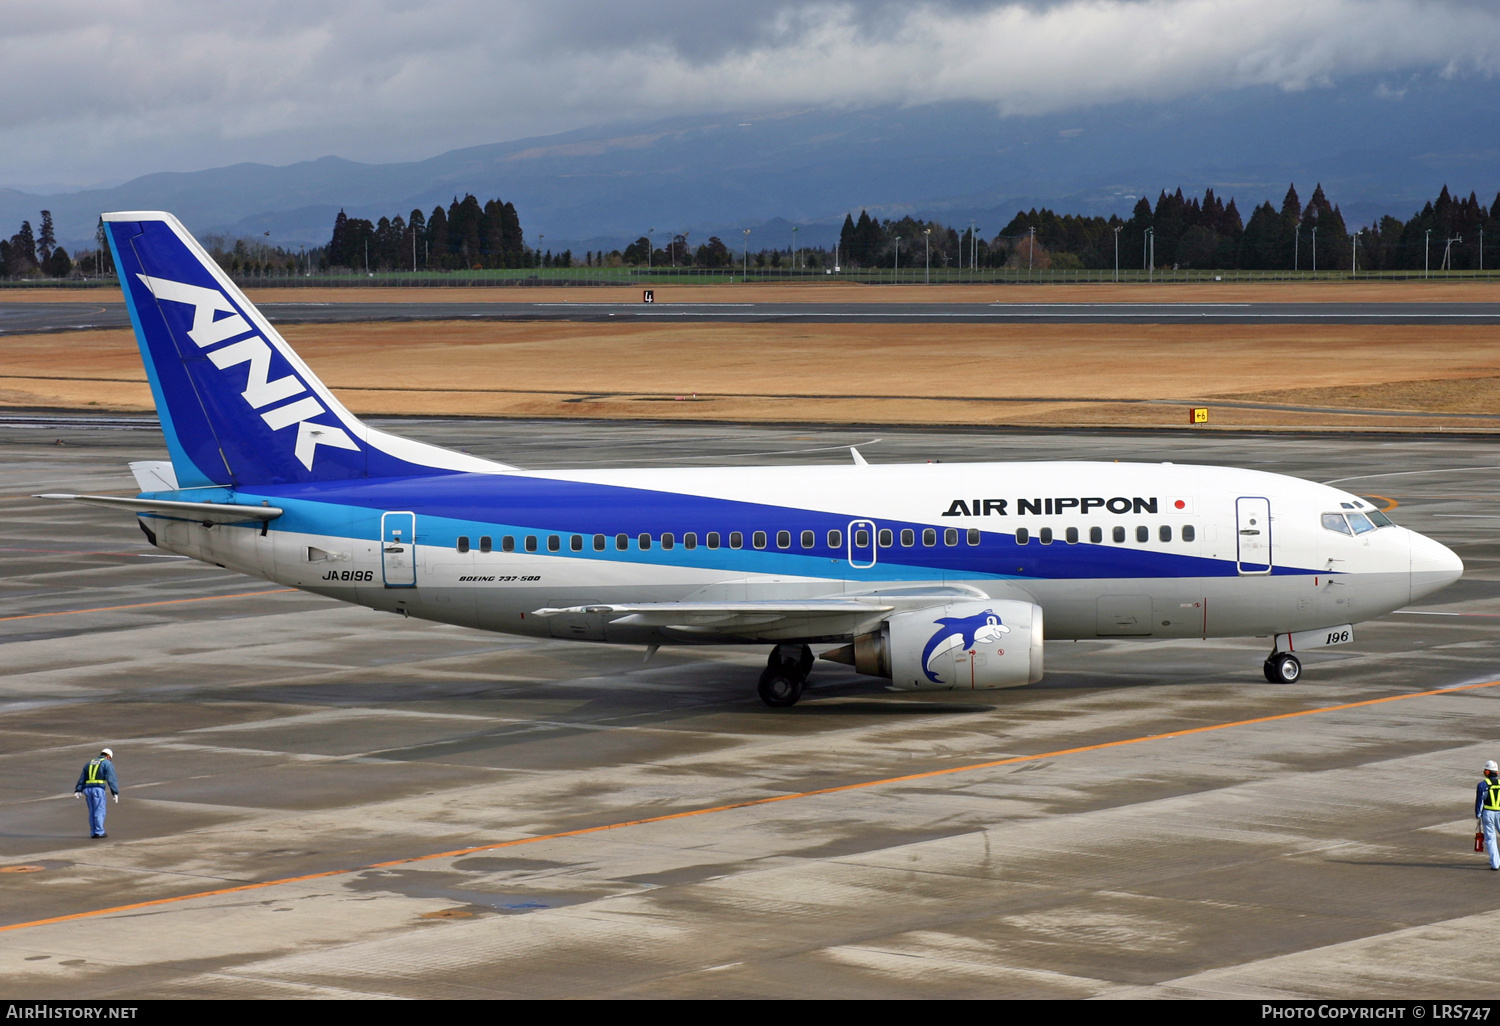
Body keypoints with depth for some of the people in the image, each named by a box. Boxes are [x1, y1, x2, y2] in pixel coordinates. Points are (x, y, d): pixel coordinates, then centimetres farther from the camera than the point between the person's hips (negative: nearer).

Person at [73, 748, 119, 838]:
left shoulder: (89, 763, 23)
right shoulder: (107, 764, 4)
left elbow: (82, 778, 15)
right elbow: (112, 779, -7)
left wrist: (78, 791, 7)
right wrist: (115, 793, -13)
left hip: (88, 789, 6)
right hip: (98, 789, -6)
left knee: (92, 812, 12)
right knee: (99, 811, -1)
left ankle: (93, 832, 11)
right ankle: (99, 832, -2)